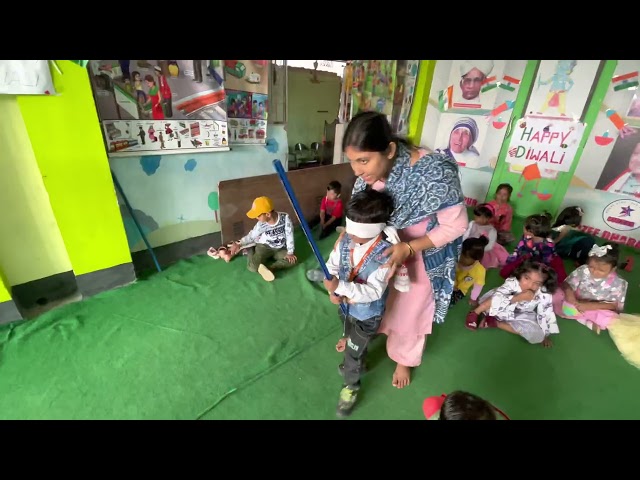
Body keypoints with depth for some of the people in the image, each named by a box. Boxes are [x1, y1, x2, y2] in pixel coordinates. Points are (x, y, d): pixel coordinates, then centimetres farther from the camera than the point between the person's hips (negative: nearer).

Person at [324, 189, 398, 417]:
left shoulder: (385, 253, -33)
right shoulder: (346, 240, -18)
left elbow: (373, 291, -35)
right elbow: (331, 265, -8)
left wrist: (340, 286, -43)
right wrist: (332, 291, -23)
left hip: (367, 313, -6)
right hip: (346, 304, 6)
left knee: (353, 352, 13)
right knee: (352, 339, 33)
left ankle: (351, 386, 43)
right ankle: (356, 362, 65)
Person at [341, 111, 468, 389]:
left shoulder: (435, 173, -36)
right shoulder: (370, 171, -21)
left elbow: (456, 225, -24)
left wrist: (408, 249, -33)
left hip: (424, 251, -4)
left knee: (410, 307, 16)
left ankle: (404, 359, 46)